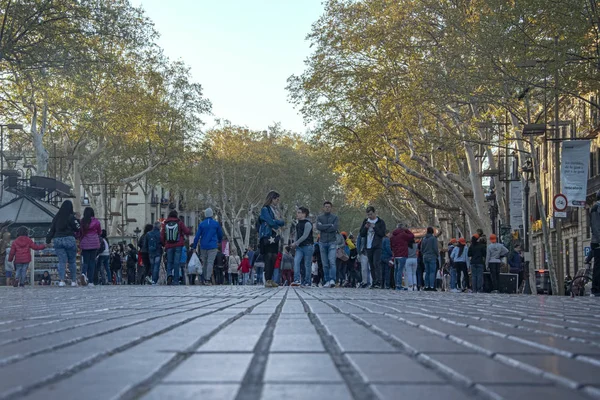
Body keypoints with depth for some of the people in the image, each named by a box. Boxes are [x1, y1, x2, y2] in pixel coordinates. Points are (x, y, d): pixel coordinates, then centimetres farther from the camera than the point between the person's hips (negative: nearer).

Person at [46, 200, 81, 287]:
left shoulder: (56, 217, 9)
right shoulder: (71, 217, -4)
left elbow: (51, 230, 9)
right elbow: (78, 228, -5)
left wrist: (48, 241, 12)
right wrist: (78, 220, 8)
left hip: (57, 240, 3)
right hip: (69, 240, -3)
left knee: (61, 261, 2)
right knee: (72, 261, 8)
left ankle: (61, 280, -12)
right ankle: (74, 280, 10)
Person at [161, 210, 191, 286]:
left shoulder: (165, 224, 4)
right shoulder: (179, 223, -3)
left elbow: (162, 236, 5)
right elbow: (187, 232, -5)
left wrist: (164, 244, 20)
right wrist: (188, 233, 19)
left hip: (169, 246, 2)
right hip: (178, 246, -2)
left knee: (169, 262, 11)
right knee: (176, 263, 1)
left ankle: (169, 274, -16)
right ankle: (175, 280, -1)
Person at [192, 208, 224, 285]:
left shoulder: (201, 224, 2)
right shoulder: (216, 224, 1)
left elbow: (197, 236, 0)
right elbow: (220, 234, 12)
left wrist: (194, 247, 6)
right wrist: (219, 241, 33)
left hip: (203, 246, 2)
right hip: (213, 247, -2)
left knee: (204, 263, 12)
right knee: (210, 262, -7)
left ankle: (203, 279, 15)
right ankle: (207, 279, -18)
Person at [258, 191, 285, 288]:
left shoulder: (276, 209, 19)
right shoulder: (265, 209, -5)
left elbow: (282, 222, 14)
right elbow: (271, 222, -16)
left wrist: (276, 222, -5)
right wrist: (279, 222, -2)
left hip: (275, 236, 7)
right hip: (267, 236, -7)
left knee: (274, 257, 3)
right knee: (268, 257, -13)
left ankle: (270, 279, 6)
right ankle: (267, 280, -14)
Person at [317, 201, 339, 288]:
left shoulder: (335, 217, 7)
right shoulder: (319, 217, 10)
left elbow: (336, 227, -10)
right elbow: (318, 227, -8)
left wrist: (324, 228, -7)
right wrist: (330, 225, -9)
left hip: (332, 242, -2)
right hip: (322, 242, 2)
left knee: (332, 261, -16)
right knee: (325, 264, 3)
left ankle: (332, 280, -22)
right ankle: (327, 281, 7)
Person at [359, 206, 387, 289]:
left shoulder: (381, 222, 2)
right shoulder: (365, 221, 15)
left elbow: (382, 234, -7)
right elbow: (361, 234, 12)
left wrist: (374, 227, -14)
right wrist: (365, 227, -6)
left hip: (377, 247, -5)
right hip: (368, 246, 5)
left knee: (376, 263, -16)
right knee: (371, 265, 6)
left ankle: (378, 282, -19)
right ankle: (374, 282, 10)